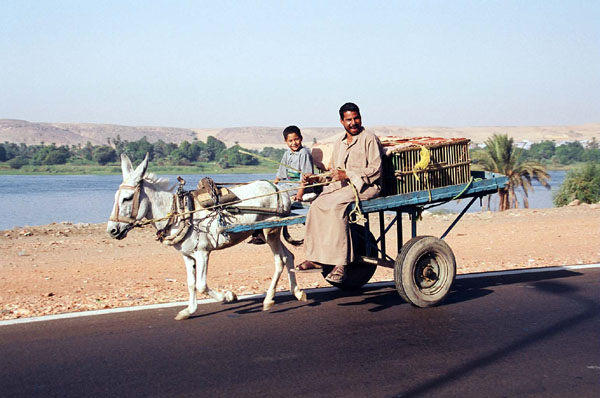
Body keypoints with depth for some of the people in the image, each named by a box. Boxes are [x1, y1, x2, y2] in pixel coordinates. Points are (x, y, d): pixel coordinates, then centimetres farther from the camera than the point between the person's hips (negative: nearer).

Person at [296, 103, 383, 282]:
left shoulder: (369, 139, -2)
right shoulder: (339, 144, 21)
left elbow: (376, 170, -10)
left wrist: (347, 175, -18)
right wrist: (317, 178, 7)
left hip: (364, 186, -7)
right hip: (341, 186, 7)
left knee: (336, 206, -32)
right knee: (317, 205, -19)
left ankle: (340, 263, -33)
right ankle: (315, 257, -16)